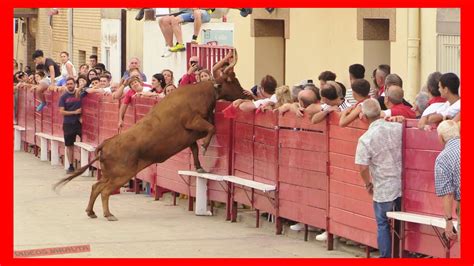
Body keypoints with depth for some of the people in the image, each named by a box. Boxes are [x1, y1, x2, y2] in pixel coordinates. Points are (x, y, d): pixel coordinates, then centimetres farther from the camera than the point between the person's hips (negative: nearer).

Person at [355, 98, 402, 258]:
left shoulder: (365, 139, -14)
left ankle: (385, 257, 14)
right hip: (403, 185, 4)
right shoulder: (398, 128, -5)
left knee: (383, 225, 11)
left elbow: (363, 167, -15)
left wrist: (368, 184, 1)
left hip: (383, 190, -4)